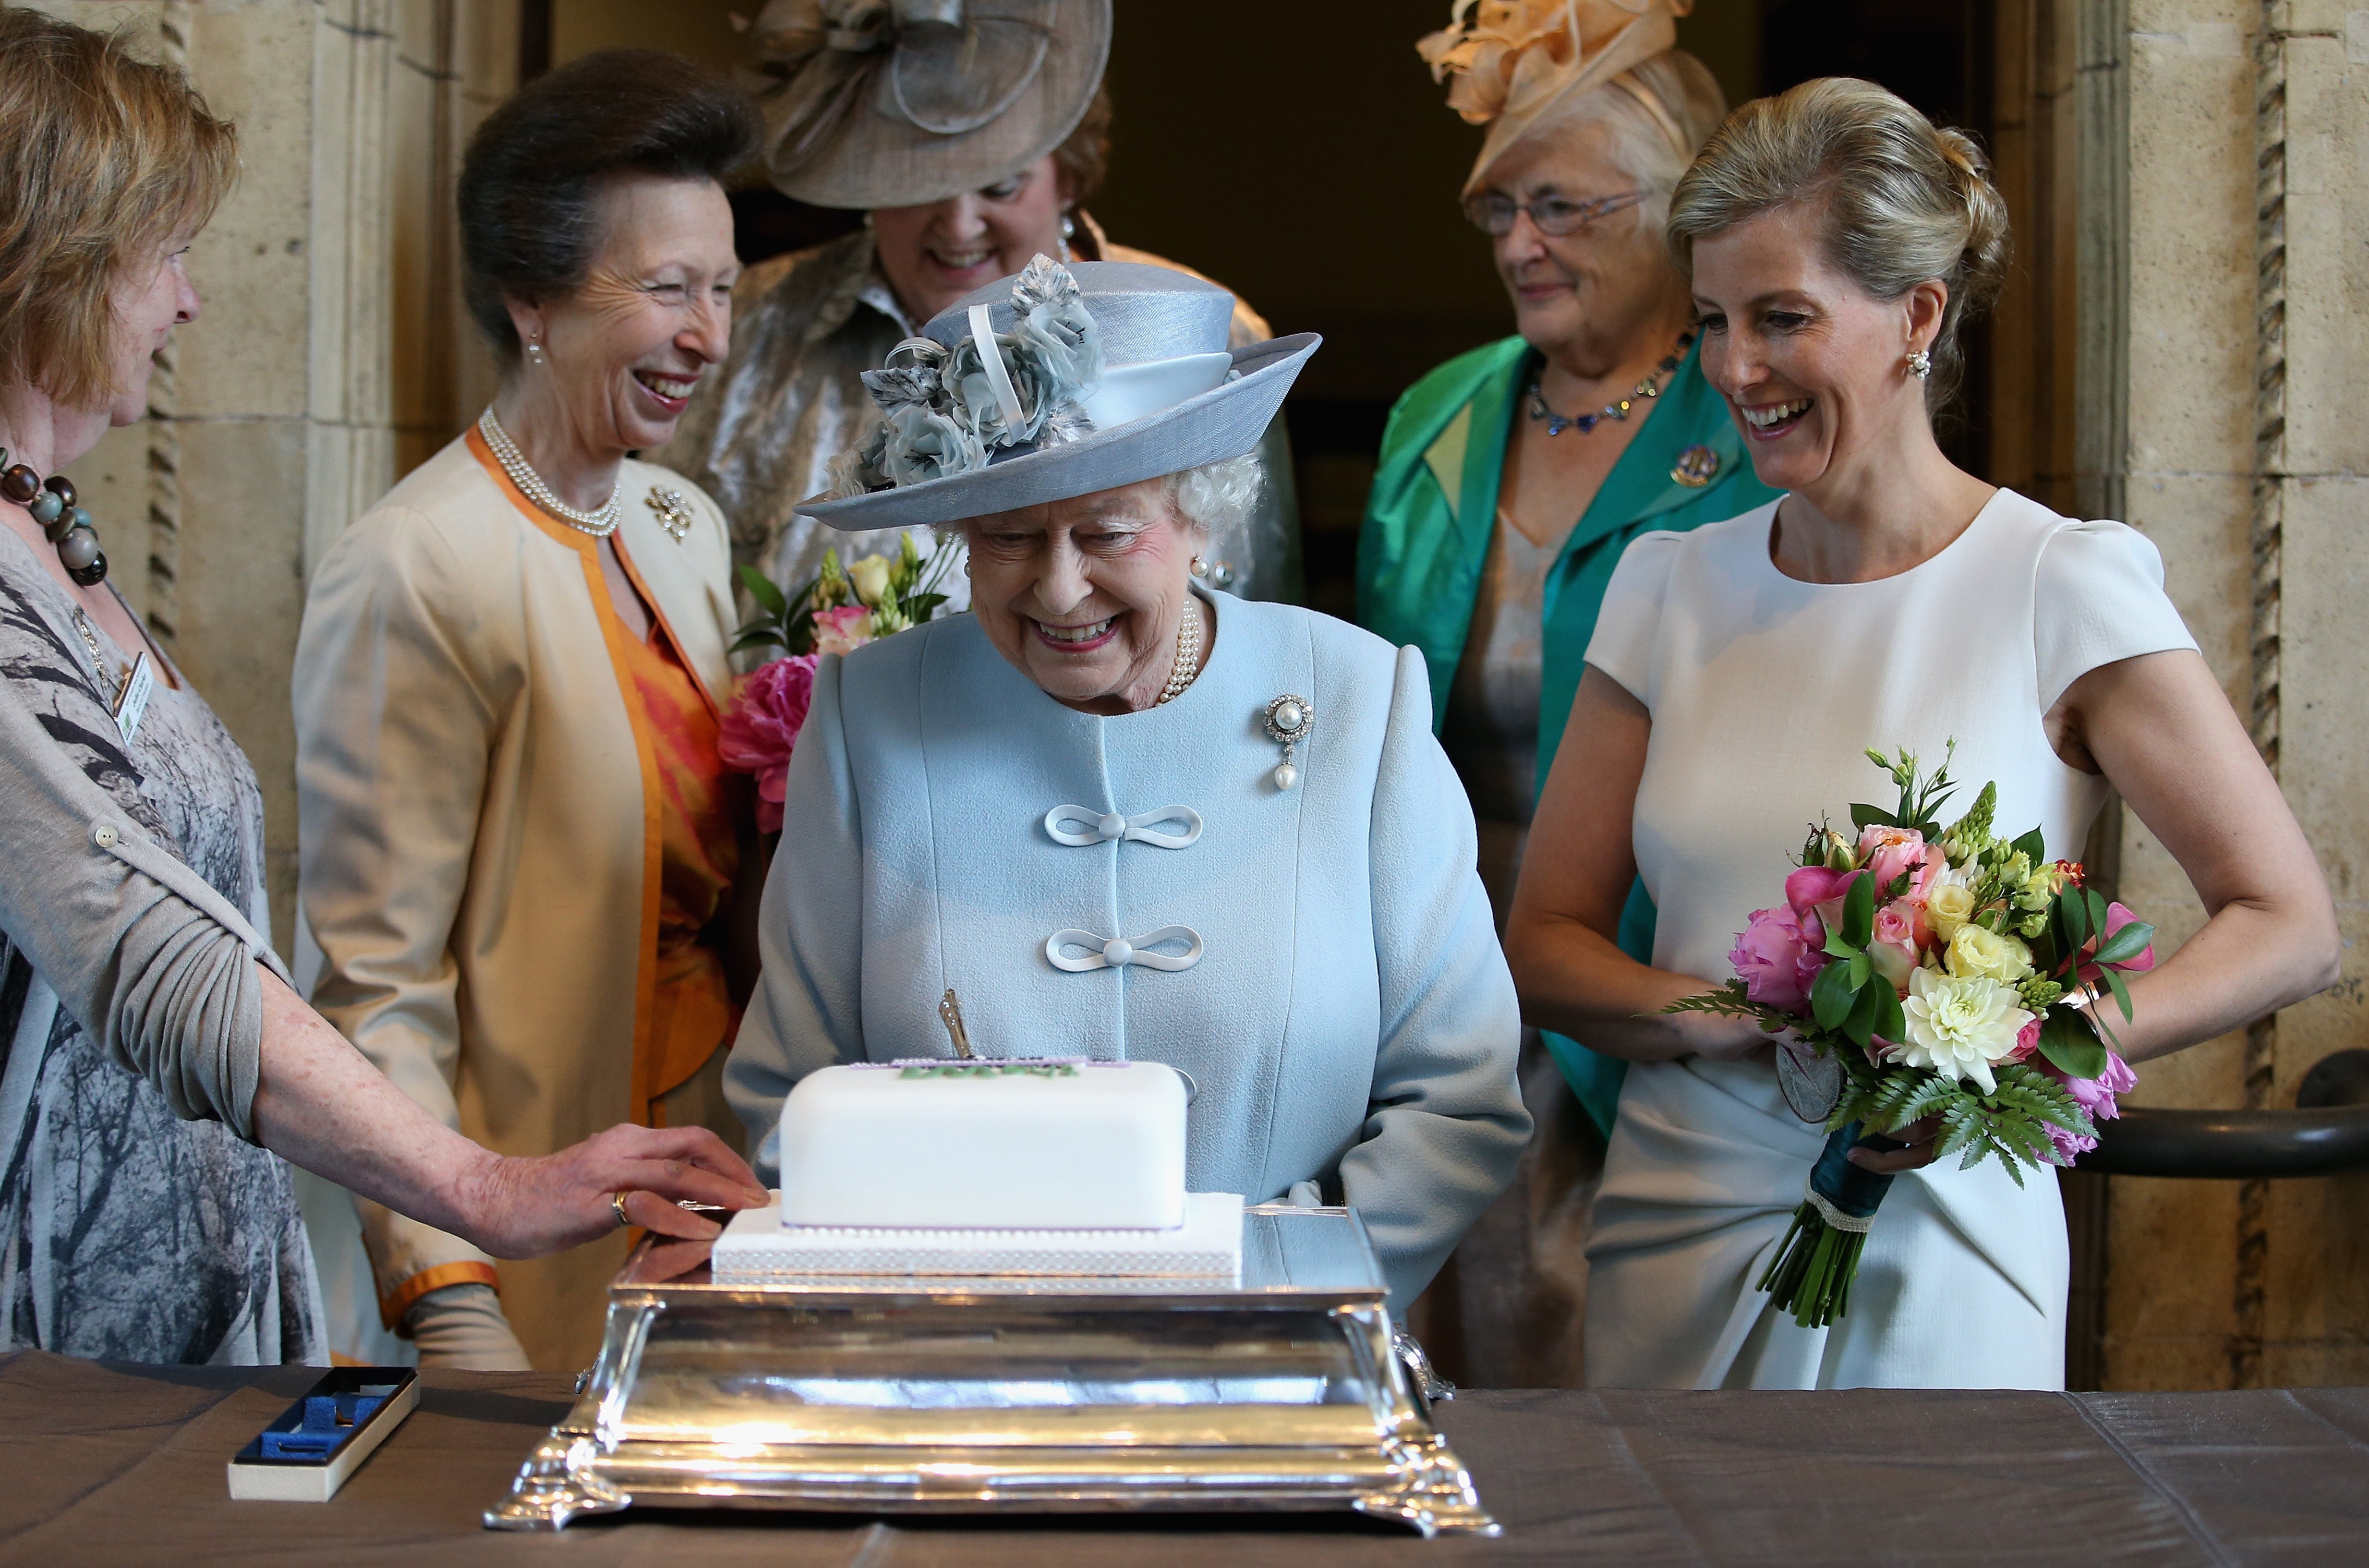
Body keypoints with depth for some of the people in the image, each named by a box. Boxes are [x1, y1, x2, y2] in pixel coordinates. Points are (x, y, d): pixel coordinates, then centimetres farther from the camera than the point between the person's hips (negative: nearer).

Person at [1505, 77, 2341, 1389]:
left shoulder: (2062, 587, -7)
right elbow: (1545, 946, 5)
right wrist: (1734, 1021, -15)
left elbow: (2289, 929, -8)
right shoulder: (1669, 589, 5)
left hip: (1930, 1262, -3)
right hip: (1673, 1240, 3)